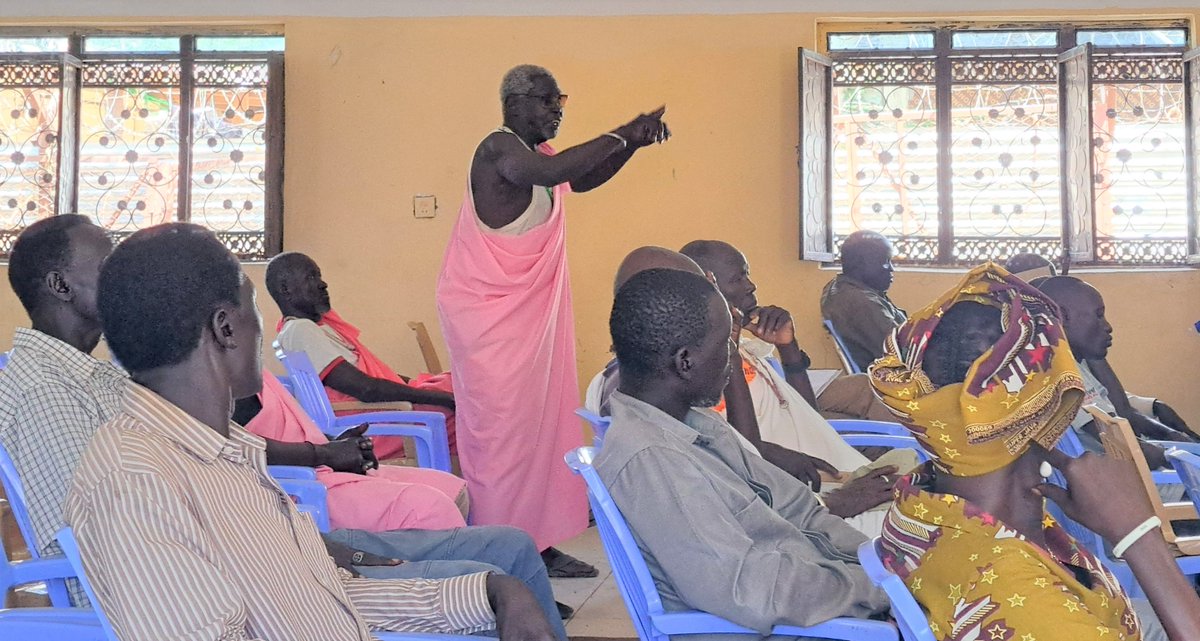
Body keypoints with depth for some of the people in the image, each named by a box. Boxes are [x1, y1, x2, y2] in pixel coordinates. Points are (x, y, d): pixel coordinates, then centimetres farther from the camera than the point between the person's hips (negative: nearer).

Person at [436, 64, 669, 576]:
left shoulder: (536, 154, 13)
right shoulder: (499, 149, -15)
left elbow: (584, 178, 28)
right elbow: (550, 172, -35)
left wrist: (632, 142, 11)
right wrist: (619, 136, -27)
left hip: (531, 313, 9)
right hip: (488, 316, -9)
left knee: (542, 423, 9)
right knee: (501, 428, -6)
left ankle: (538, 544, 16)